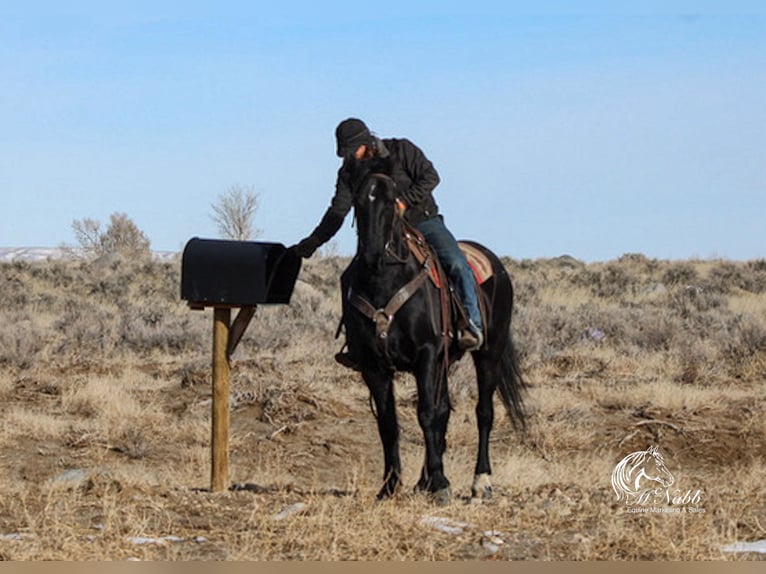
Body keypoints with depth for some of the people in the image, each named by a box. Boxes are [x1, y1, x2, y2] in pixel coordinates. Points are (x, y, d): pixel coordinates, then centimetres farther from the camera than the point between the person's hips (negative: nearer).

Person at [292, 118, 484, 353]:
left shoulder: (402, 150, -7)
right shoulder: (349, 172, 2)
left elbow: (430, 176, -11)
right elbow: (338, 211, 2)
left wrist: (404, 201, -23)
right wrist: (312, 243, -7)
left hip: (424, 221, -3)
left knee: (457, 264, -25)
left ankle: (472, 324, -20)